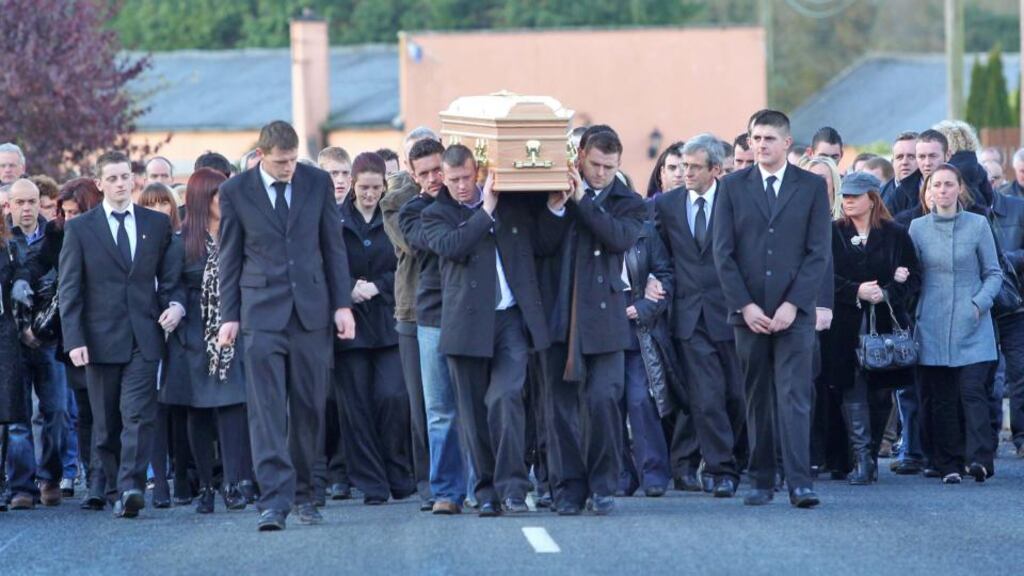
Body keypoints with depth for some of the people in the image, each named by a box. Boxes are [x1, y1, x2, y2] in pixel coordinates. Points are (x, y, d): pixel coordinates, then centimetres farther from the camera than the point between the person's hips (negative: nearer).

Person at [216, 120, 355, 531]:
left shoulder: (317, 182, 3)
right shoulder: (235, 192, -1)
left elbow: (334, 247, 8)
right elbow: (229, 258, 4)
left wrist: (343, 304, 3)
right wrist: (229, 316, 1)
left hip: (312, 309, 2)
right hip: (263, 312, -2)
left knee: (309, 406, 6)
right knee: (266, 408, -10)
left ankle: (301, 492, 19)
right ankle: (275, 498, -14)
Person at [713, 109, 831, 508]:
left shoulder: (812, 187, 5)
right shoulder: (732, 187, 8)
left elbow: (818, 253, 1)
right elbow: (723, 253, 4)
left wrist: (792, 305, -9)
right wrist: (745, 305, -6)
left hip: (794, 311, -2)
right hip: (748, 311, 2)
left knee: (794, 396, -9)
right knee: (756, 398, 5)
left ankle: (799, 482, -14)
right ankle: (761, 481, 10)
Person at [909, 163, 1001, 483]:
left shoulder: (977, 225, 2)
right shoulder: (918, 228, 6)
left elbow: (993, 273, 6)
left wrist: (979, 303, -8)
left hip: (972, 326, -2)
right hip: (933, 327, 2)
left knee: (972, 390, -13)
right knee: (941, 397, 0)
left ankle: (979, 457, -15)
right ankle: (949, 465, 5)